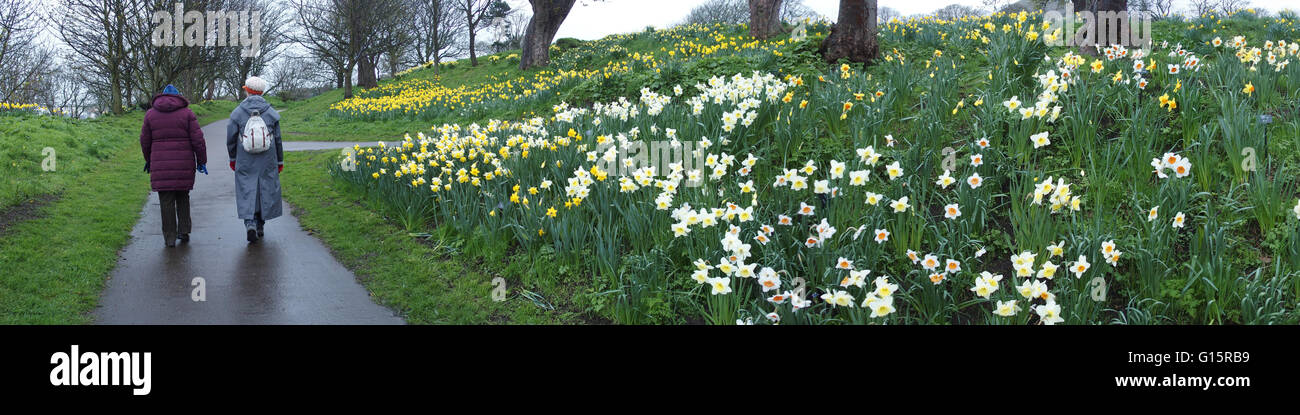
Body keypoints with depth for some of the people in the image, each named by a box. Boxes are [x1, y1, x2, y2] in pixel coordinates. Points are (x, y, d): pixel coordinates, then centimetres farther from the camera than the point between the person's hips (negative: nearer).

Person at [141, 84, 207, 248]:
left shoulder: (151, 114, 5)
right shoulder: (186, 113, 1)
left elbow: (145, 141, 10)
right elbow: (197, 139, -3)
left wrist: (148, 159, 24)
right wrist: (201, 161, 4)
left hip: (161, 164, 0)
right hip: (184, 164, 0)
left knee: (166, 200, 3)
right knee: (182, 196, 16)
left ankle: (170, 237, 2)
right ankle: (184, 232, 13)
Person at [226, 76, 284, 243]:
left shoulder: (237, 113, -5)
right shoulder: (271, 113, -2)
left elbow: (231, 138, 1)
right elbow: (277, 140, 3)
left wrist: (233, 158, 15)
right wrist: (280, 161, 13)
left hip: (245, 163, -1)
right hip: (267, 163, 1)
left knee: (246, 192, 3)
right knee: (265, 191, 12)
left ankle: (250, 223, -16)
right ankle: (260, 227, 19)